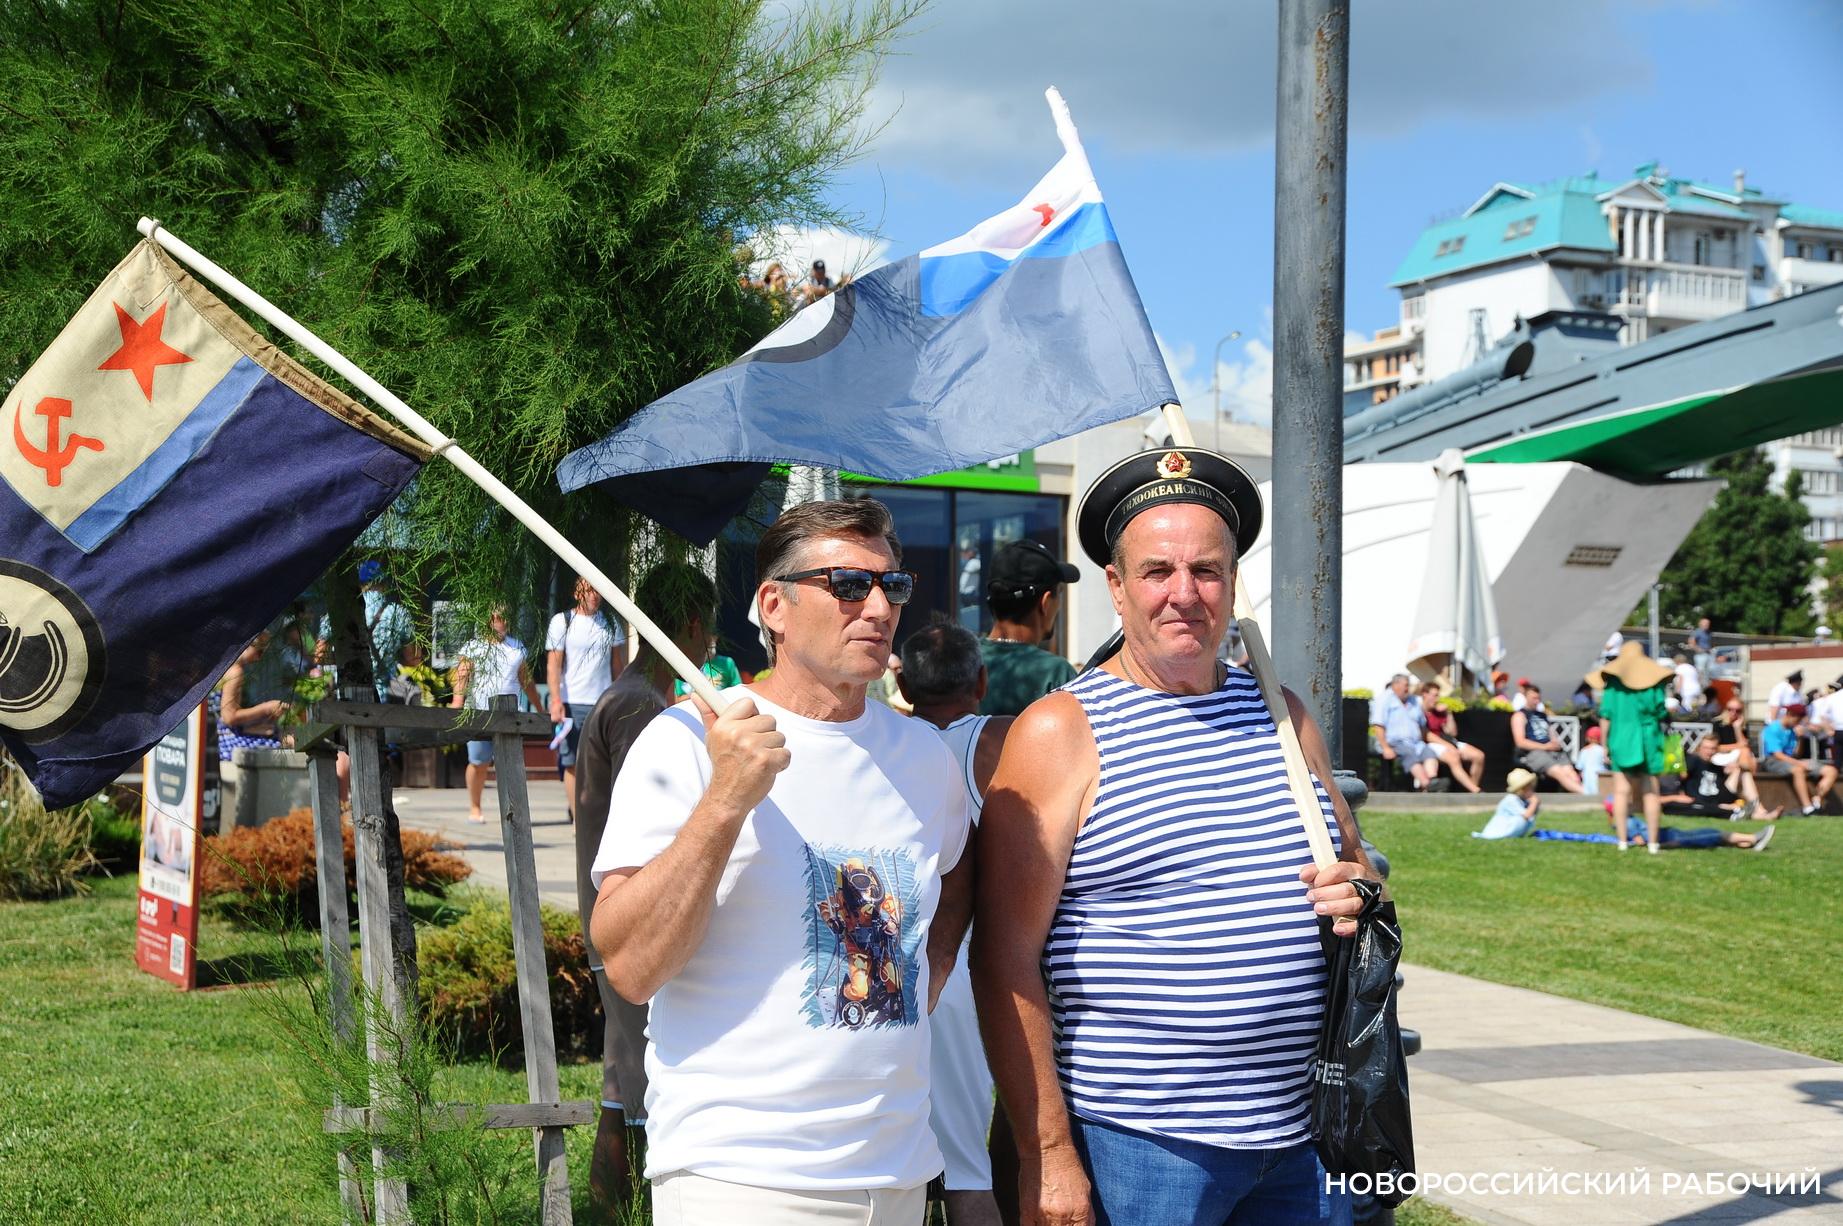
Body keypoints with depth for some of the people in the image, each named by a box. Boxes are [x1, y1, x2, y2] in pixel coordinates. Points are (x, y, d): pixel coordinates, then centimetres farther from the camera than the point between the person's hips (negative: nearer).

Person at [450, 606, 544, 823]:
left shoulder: (517, 648, 15)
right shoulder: (472, 648, 5)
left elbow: (527, 680, 22)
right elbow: (461, 677, -2)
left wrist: (539, 709, 22)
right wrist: (457, 703, -16)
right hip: (479, 714, -2)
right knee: (478, 763, 3)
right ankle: (474, 809, 16)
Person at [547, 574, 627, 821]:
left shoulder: (611, 624, 12)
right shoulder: (562, 622, 2)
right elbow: (553, 664, -3)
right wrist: (556, 701, -12)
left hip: (604, 703, 3)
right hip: (572, 703, -3)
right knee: (573, 763, -1)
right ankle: (576, 816, 5)